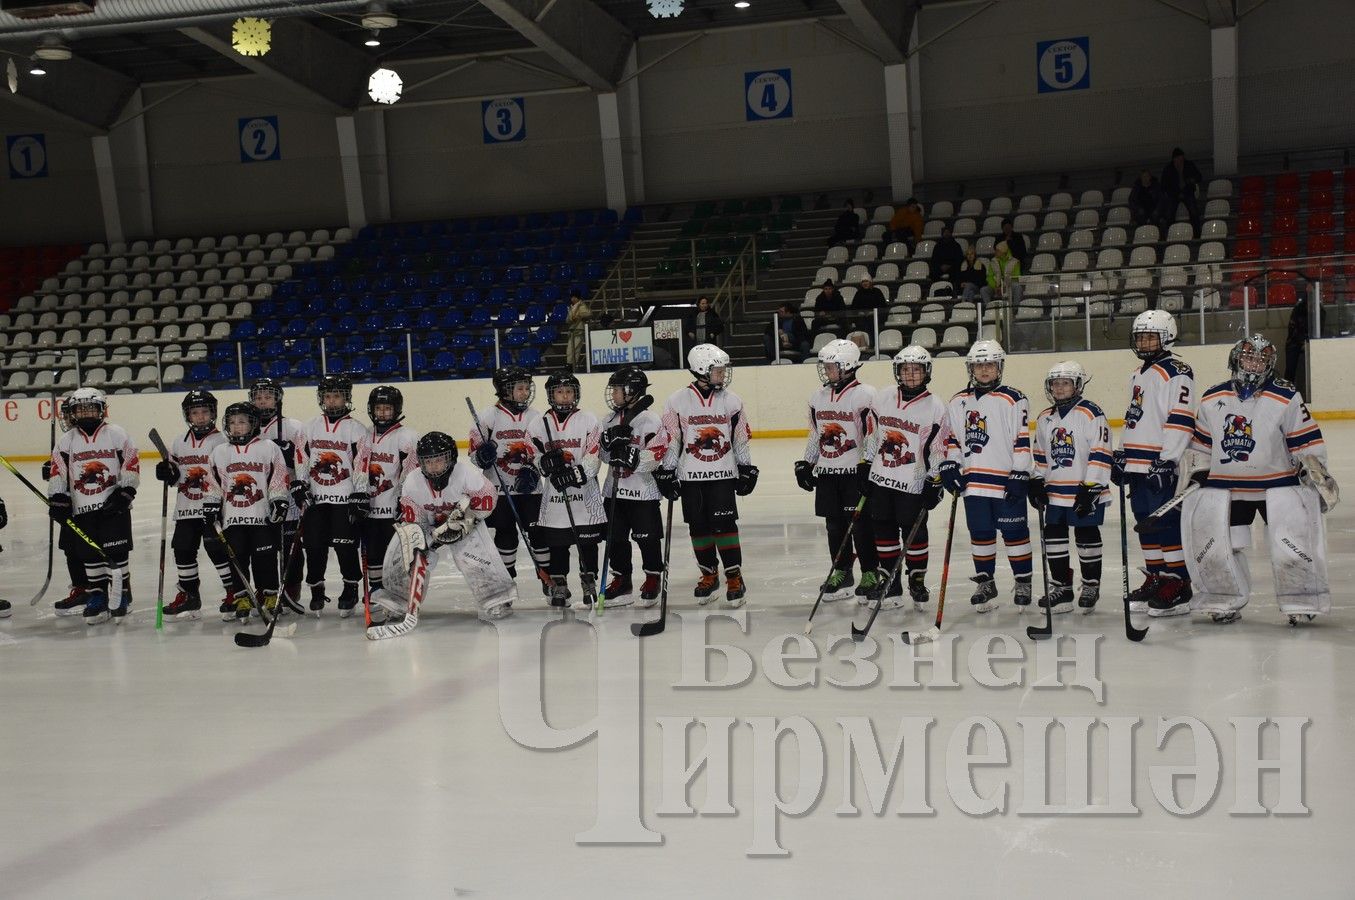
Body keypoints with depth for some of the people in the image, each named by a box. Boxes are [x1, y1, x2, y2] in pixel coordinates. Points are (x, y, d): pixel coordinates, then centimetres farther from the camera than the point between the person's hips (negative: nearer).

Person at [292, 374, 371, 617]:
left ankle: (351, 589, 8)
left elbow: (362, 466, -7)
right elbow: (301, 459, 11)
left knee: (345, 547, -8)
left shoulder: (356, 430, -3)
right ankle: (316, 591, 18)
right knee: (314, 546, 4)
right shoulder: (311, 427, 9)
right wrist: (299, 487, 2)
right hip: (315, 499, 4)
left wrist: (360, 499, -11)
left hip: (345, 499, -4)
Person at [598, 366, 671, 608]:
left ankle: (652, 581, 17)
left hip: (643, 491, -7)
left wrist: (633, 457, -31)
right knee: (615, 538, 10)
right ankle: (621, 582, 20)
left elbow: (657, 454, -19)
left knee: (647, 538, 1)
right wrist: (610, 440, -9)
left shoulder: (650, 420, -12)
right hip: (615, 491, 7)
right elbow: (604, 455, 10)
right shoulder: (610, 421, 11)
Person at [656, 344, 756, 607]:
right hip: (690, 476, 0)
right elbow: (671, 440, 0)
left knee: (724, 524, -7)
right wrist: (665, 473, 0)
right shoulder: (678, 401, -5)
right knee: (699, 527, 7)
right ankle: (709, 574, 22)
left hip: (723, 475, 0)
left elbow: (741, 438, 8)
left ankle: (734, 577, 0)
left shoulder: (731, 400, 1)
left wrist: (747, 470, 8)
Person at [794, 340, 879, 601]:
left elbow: (874, 435, -12)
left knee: (861, 524, -3)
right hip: (826, 472, 6)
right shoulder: (818, 397, 11)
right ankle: (841, 572, 19)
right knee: (834, 525, 10)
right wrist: (805, 464, 17)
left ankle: (870, 573, 7)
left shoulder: (864, 395, -11)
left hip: (856, 470, -6)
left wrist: (868, 467, -17)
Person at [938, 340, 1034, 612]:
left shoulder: (1013, 400, -5)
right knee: (980, 534, 10)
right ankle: (985, 583, 22)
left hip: (1007, 480, -4)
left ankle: (1023, 583, 13)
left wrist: (1020, 475, -12)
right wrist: (950, 466, 5)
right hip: (974, 481, 5)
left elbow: (1022, 440, -8)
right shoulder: (959, 402, 11)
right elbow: (952, 438, 17)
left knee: (1015, 533, 2)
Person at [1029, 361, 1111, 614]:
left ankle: (1091, 586, 17)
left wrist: (1091, 488, -18)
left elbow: (1100, 455, -14)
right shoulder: (1044, 418, 11)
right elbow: (1040, 455, 21)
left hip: (1086, 492, -6)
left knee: (1087, 538, 3)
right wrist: (1037, 482, 12)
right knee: (1054, 537, 7)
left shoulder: (1092, 414, -10)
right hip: (1055, 492, 6)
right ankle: (1060, 587, 16)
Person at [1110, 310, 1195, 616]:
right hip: (1137, 465, 9)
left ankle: (1178, 587, -5)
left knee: (1167, 524, -8)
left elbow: (1181, 419, -18)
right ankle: (1155, 579, 22)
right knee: (1146, 523, 13)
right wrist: (1121, 455, 23)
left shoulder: (1176, 372, -10)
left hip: (1162, 465, -9)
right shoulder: (1138, 375, 21)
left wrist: (1167, 459, -23)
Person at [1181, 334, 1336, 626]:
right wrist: (1196, 474, 10)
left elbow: (1307, 443, -4)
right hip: (1225, 486, 3)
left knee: (1294, 535, -15)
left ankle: (1301, 600, 4)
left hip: (1278, 482, -3)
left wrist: (1315, 471, -10)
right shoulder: (1212, 399, 3)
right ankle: (1225, 601, 12)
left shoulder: (1286, 399, -7)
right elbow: (1201, 444, 14)